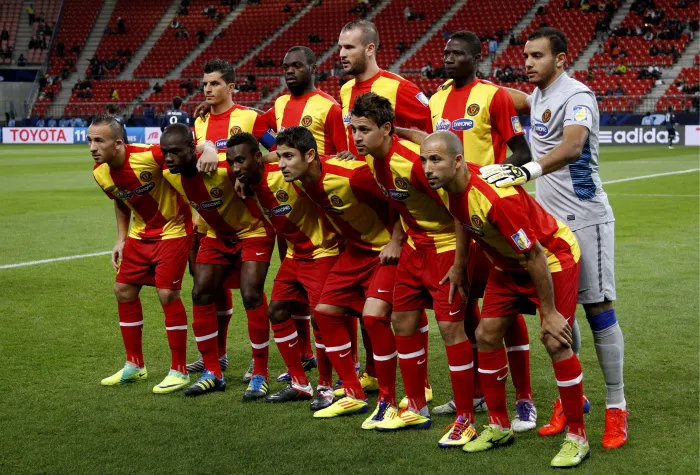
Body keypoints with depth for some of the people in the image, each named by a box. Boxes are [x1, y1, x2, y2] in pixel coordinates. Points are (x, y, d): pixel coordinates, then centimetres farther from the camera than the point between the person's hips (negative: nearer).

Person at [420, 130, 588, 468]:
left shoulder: (496, 197, -38)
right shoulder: (447, 189, -13)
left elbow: (534, 255, -30)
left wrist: (549, 313, -24)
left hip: (552, 257, -8)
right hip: (508, 265, 8)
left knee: (555, 342, -15)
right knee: (487, 335, 3)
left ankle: (577, 438, -1)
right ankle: (499, 427, 17)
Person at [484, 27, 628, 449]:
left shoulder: (576, 96, -15)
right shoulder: (539, 97, 13)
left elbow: (572, 146, -34)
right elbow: (512, 99, 38)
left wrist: (527, 171, -48)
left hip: (585, 219, -8)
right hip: (549, 220, 8)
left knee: (598, 308, -6)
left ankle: (617, 407, 0)